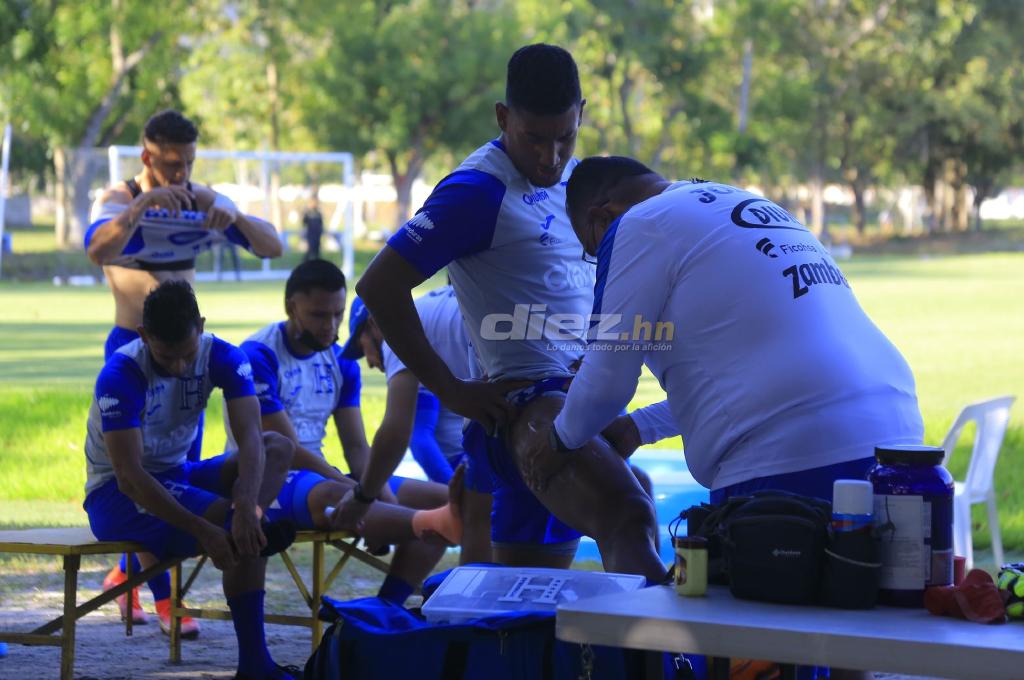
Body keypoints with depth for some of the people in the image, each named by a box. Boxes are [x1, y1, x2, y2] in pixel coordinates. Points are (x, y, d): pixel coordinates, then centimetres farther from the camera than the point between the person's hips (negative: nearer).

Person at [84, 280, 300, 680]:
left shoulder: (222, 358, -9)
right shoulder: (121, 376, -23)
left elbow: (250, 436, -20)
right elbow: (130, 476, -29)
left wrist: (247, 505, -40)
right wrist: (203, 531, -37)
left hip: (178, 477, 6)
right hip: (115, 497, -6)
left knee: (278, 448, -15)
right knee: (236, 531, -30)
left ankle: (254, 523, -38)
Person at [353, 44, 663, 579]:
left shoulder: (575, 179, 18)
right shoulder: (480, 190, -8)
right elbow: (380, 286, -11)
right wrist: (451, 391, -11)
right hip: (529, 406, -9)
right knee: (630, 517, -34)